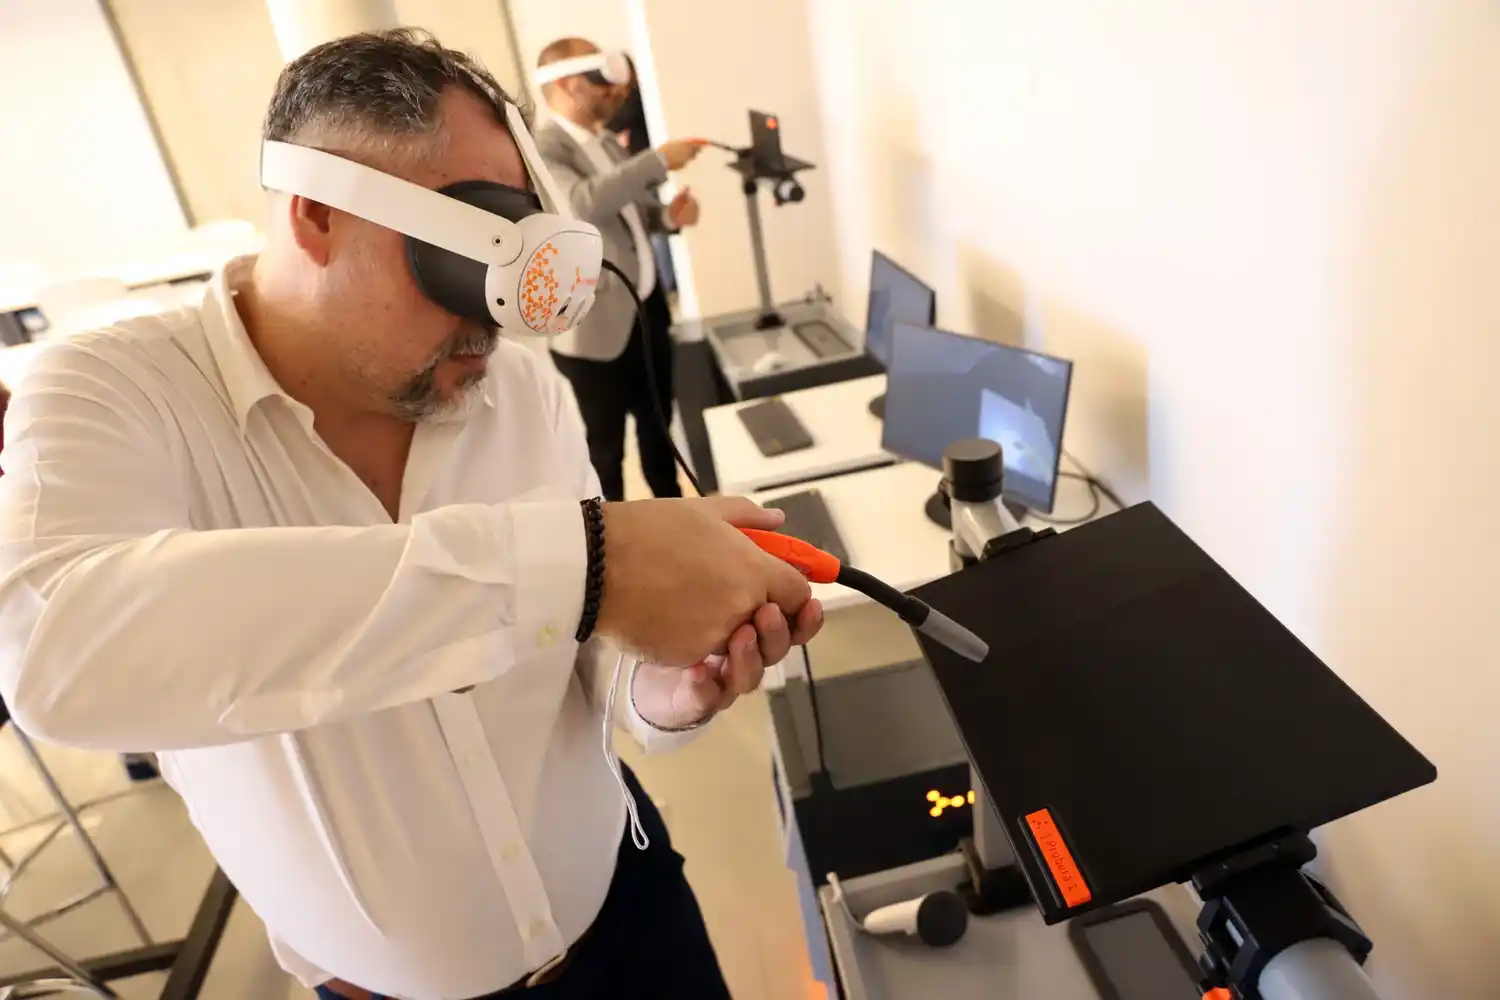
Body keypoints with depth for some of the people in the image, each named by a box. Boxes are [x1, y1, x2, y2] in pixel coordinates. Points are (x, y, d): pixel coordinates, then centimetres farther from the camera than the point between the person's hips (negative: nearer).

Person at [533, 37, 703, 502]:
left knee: (658, 423, 24)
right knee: (604, 446, 8)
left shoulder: (608, 143, 12)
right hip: (595, 326, -8)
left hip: (647, 308, 8)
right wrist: (658, 159, -28)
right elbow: (585, 203, -33)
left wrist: (670, 215, -3)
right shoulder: (540, 150, -15)